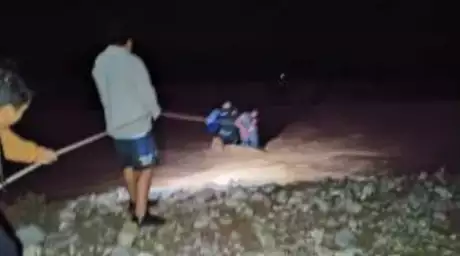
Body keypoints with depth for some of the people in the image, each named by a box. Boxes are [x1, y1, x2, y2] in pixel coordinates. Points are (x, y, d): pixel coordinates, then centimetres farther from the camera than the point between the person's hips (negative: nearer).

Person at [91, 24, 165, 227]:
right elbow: (146, 91, -12)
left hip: (115, 124, 7)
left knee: (128, 165, 23)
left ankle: (135, 202, 41)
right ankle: (141, 214, 1)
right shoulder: (132, 61, -17)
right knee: (145, 168, 1)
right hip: (137, 124, -7)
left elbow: (104, 95, 9)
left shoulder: (99, 63, 2)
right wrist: (155, 111, 6)